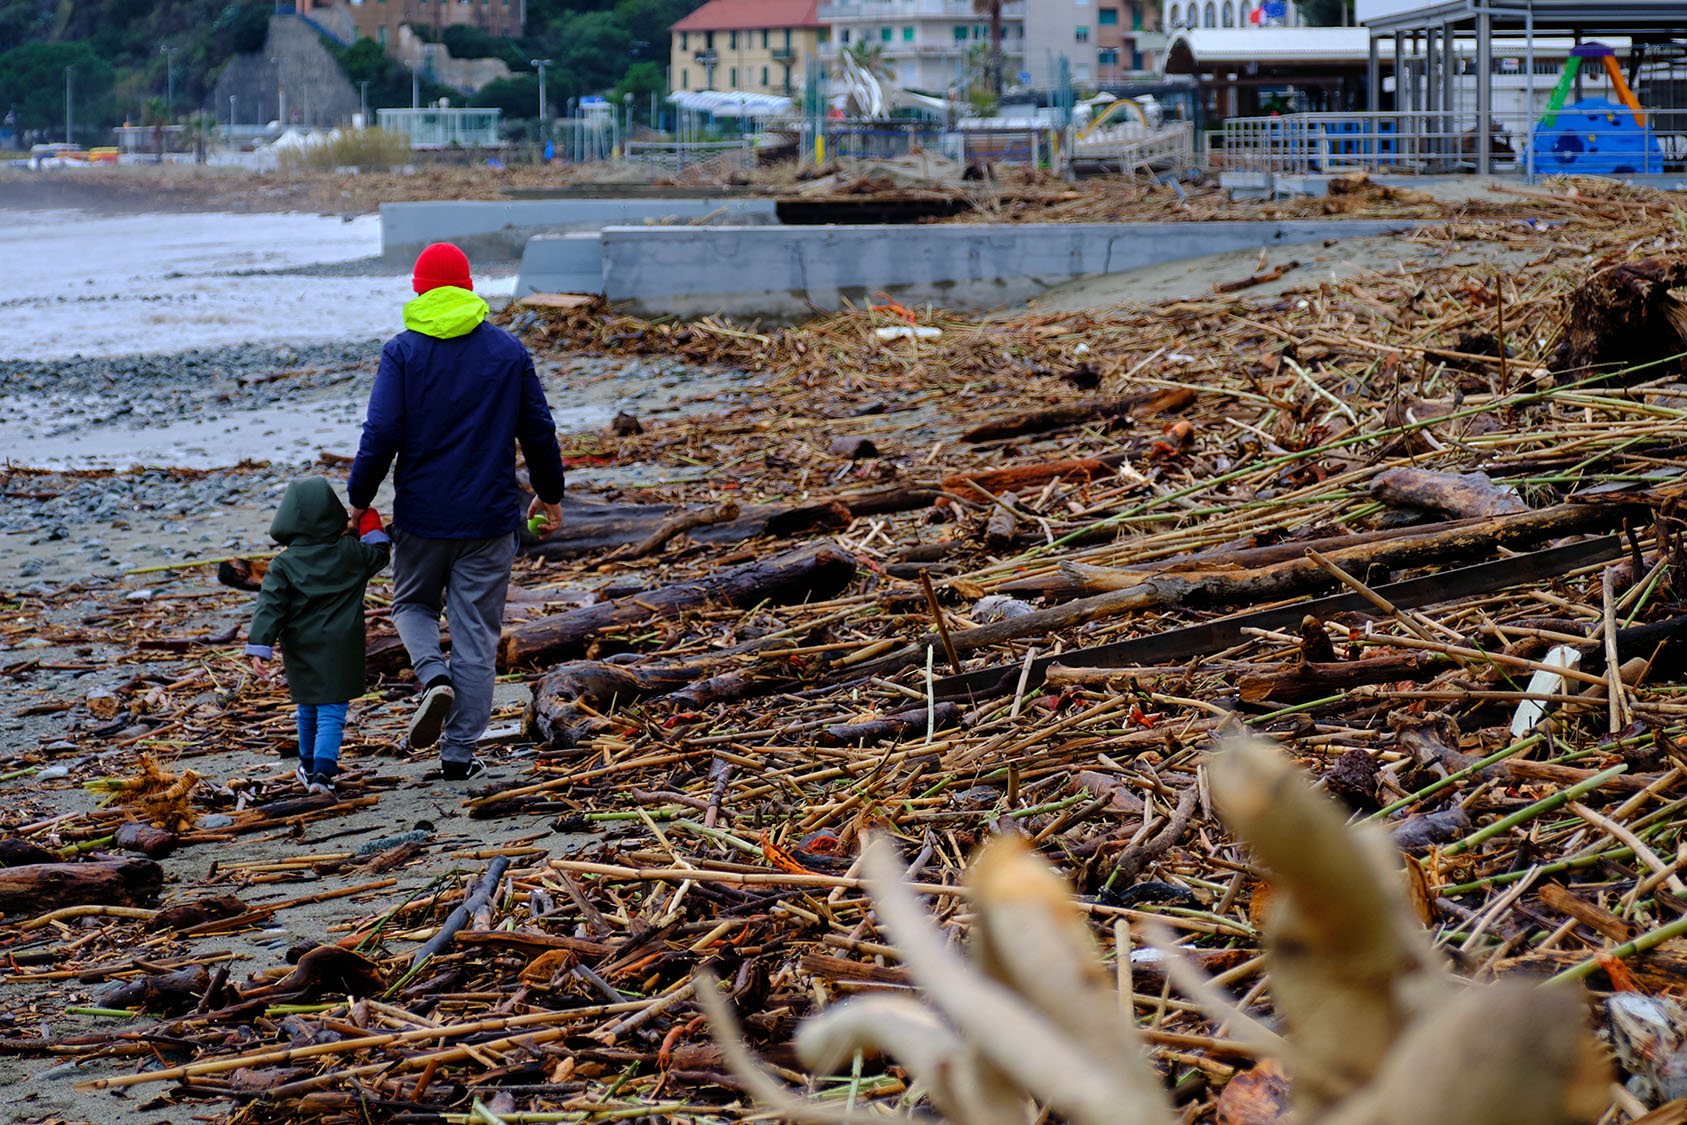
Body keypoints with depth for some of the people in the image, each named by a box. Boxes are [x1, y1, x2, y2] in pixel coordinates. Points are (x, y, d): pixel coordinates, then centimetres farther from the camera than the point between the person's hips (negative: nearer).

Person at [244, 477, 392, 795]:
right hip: (341, 650, -1)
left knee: (308, 710, 21)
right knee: (332, 712, -3)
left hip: (302, 653, 1)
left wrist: (260, 648, -11)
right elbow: (378, 555, 16)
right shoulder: (350, 553, -3)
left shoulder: (283, 565, -6)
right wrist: (370, 523, 27)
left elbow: (270, 607, -10)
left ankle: (308, 765, 35)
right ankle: (323, 770, -19)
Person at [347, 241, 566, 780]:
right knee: (476, 631, 6)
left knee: (413, 604, 22)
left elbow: (382, 433, -12)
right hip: (490, 515, 1)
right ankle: (460, 751, 6)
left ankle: (434, 675, -7)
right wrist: (549, 493, 21)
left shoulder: (402, 352, -5)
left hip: (421, 514, -1)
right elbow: (539, 431, 6)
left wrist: (359, 500, 0)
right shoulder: (509, 351, 2)